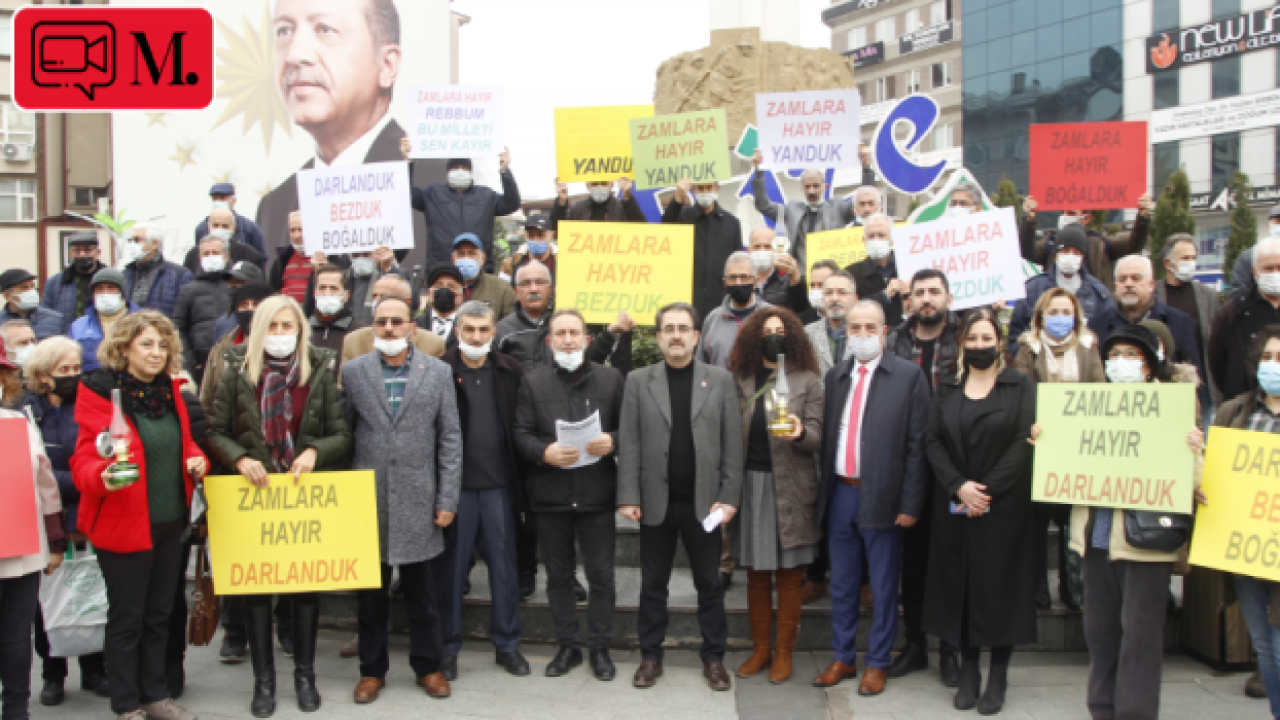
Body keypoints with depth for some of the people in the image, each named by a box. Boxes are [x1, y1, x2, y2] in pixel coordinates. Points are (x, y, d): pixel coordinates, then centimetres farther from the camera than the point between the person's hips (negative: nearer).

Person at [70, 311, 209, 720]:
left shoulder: (169, 390, 7)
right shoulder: (100, 393, -11)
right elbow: (84, 462, -14)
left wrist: (196, 460, -4)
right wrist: (103, 475, -36)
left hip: (169, 521, 6)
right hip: (124, 523, -6)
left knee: (159, 613, 16)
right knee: (126, 618, 5)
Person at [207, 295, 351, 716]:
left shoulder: (321, 372, 1)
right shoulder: (237, 373, 1)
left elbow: (342, 435, 1)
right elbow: (215, 432, 2)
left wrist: (314, 452, -17)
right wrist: (240, 459, -16)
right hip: (253, 494, 0)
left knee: (307, 584, 8)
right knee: (255, 586, 5)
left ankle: (305, 676, 22)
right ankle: (263, 680, 18)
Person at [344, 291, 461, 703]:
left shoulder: (438, 372, 3)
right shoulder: (351, 372, 3)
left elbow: (450, 439, 2)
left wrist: (447, 499, -2)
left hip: (417, 500, 0)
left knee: (421, 592, 9)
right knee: (370, 593, 10)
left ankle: (428, 666, 23)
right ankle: (372, 669, 24)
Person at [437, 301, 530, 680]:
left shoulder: (510, 371, 4)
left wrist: (522, 484, -2)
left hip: (499, 485, 2)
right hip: (455, 485, -2)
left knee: (504, 567, 9)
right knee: (451, 568, 8)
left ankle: (507, 644, 23)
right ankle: (448, 647, 21)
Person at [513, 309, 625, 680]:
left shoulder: (611, 378, 4)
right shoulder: (534, 382, 5)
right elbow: (520, 434, 1)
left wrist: (612, 441, -15)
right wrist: (544, 452, -17)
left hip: (597, 493, -1)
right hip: (550, 494, 1)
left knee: (601, 575, 5)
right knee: (559, 575, 12)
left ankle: (600, 648, 19)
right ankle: (567, 646, 25)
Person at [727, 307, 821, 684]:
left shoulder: (808, 380, 2)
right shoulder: (741, 379, 8)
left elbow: (817, 437, -4)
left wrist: (800, 433, -26)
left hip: (790, 486, -2)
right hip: (751, 483, 2)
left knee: (789, 573, 4)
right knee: (756, 572, 10)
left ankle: (784, 652, 16)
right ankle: (760, 649, 21)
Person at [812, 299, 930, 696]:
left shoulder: (909, 375, -4)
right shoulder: (835, 376, 10)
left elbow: (916, 445, -7)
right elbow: (826, 437, 9)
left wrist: (910, 504, -11)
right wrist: (823, 492, 5)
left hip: (881, 498, -4)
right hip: (840, 494, 4)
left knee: (883, 587, 7)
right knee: (842, 585, 14)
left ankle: (877, 664, 21)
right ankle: (842, 659, 27)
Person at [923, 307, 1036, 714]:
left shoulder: (1020, 387, 1)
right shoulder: (947, 389, 10)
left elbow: (1023, 443, -8)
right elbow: (933, 442, 2)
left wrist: (987, 490, -14)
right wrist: (959, 486, -13)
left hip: (1004, 506, -2)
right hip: (954, 507, 3)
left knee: (1000, 585, 1)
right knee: (960, 585, 5)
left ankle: (998, 676, 11)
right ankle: (968, 672, 15)